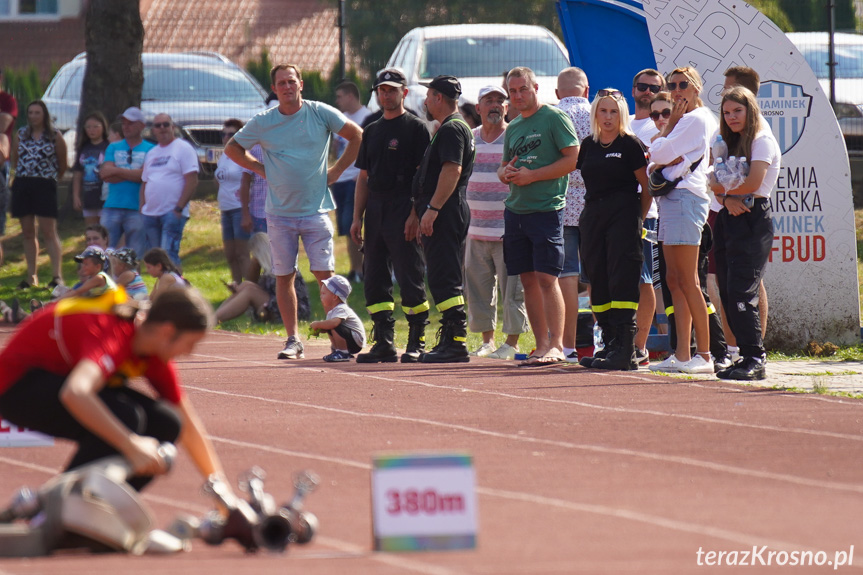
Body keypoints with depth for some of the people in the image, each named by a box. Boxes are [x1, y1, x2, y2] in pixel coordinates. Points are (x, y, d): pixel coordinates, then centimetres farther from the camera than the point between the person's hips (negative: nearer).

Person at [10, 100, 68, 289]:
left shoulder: (55, 136, -1)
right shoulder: (21, 134, 10)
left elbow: (62, 165, 6)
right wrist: (23, 175, 14)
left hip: (45, 186, -4)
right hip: (22, 185, 4)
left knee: (49, 232, -10)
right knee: (27, 233, 7)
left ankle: (57, 275, -13)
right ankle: (31, 276, 13)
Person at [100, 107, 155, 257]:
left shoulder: (149, 149, 6)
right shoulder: (113, 148, 16)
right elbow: (105, 174, 2)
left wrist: (116, 171, -3)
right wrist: (132, 174, -5)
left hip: (137, 209, -3)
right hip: (112, 207, 3)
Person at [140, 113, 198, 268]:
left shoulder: (183, 148, -2)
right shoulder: (151, 153, 19)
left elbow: (192, 181, -10)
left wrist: (179, 208, -16)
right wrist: (142, 207, 11)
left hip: (172, 213, -7)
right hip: (150, 213, 7)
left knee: (168, 255, -17)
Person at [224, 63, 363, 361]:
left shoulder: (321, 113, -2)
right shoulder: (262, 123, 2)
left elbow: (357, 136, 8)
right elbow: (232, 148, 16)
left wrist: (336, 170, 3)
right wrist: (260, 169, 5)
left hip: (315, 210, -2)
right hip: (280, 212, 2)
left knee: (324, 274, -6)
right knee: (284, 276, 2)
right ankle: (293, 339, 9)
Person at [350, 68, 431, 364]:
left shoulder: (415, 128, -2)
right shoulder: (372, 131, 19)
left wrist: (415, 215, -17)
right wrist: (357, 218, 12)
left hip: (403, 213, -7)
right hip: (375, 212, 7)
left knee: (410, 278, -7)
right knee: (374, 280, 5)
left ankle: (417, 342, -1)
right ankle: (384, 342, 10)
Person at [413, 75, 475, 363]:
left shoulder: (452, 129, -11)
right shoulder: (447, 128, 23)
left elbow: (452, 170, -23)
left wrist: (432, 209, -26)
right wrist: (418, 215, 27)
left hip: (445, 212, -11)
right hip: (447, 213, 11)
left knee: (444, 279, -13)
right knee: (444, 278, 12)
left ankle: (456, 342, -16)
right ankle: (449, 340, 14)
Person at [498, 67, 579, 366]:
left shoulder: (554, 118, -4)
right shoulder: (512, 128, 18)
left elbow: (573, 159, -12)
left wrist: (531, 176, -14)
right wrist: (507, 172, 2)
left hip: (546, 209, -7)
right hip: (515, 211, 7)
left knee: (546, 278, -12)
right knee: (528, 280, 6)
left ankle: (556, 345, -12)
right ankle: (542, 345, 9)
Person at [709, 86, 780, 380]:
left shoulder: (762, 141, -6)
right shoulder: (732, 143, 20)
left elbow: (753, 182, -18)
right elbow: (717, 183, 13)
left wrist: (722, 188, -2)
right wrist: (728, 198, -10)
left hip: (752, 219, -9)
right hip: (729, 220, 9)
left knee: (741, 293, -16)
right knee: (728, 293, 5)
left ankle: (755, 360, -16)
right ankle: (748, 356, 10)